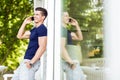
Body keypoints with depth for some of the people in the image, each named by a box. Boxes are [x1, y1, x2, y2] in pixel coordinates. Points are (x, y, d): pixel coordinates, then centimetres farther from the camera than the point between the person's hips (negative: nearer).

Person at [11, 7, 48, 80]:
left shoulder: (42, 29, -13)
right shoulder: (34, 29, 16)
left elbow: (42, 48, -22)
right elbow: (20, 36, 25)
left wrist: (31, 62, -23)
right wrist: (24, 23, 16)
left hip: (31, 61, -10)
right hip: (26, 61, 10)